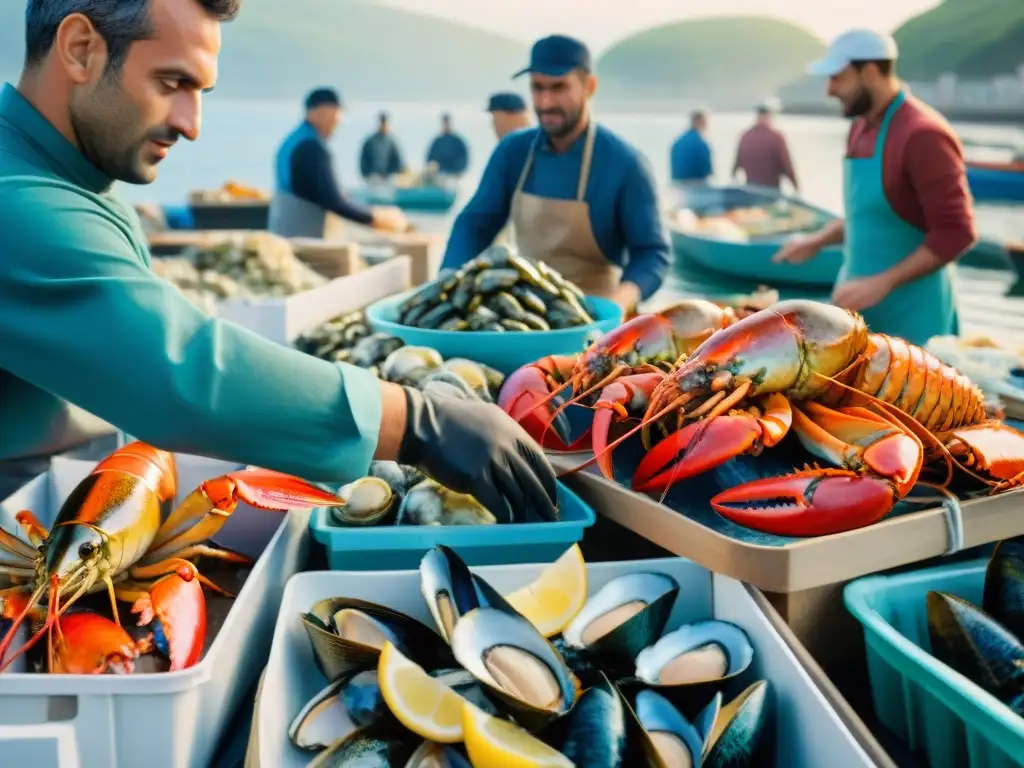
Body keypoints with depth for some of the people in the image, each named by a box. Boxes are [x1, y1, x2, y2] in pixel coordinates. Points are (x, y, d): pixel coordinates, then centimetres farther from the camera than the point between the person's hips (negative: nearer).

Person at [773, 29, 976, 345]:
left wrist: (882, 283, -23)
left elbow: (955, 233, -20)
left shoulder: (922, 134, -17)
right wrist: (817, 242, 9)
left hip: (910, 312, -8)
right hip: (860, 305, 8)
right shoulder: (860, 129, 9)